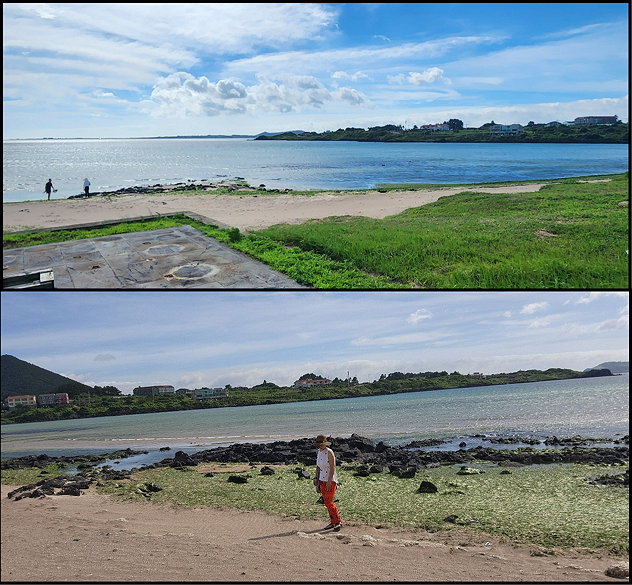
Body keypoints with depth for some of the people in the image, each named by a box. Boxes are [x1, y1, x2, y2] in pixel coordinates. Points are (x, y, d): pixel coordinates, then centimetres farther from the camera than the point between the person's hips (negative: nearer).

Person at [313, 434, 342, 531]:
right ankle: (333, 522, 19)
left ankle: (338, 522, -2)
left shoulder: (329, 452, -15)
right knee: (326, 502, 9)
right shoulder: (318, 452, 7)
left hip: (331, 480, -7)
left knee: (329, 502, -11)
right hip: (322, 480, 8)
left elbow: (332, 467, -18)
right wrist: (316, 478, 13)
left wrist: (329, 481, -21)